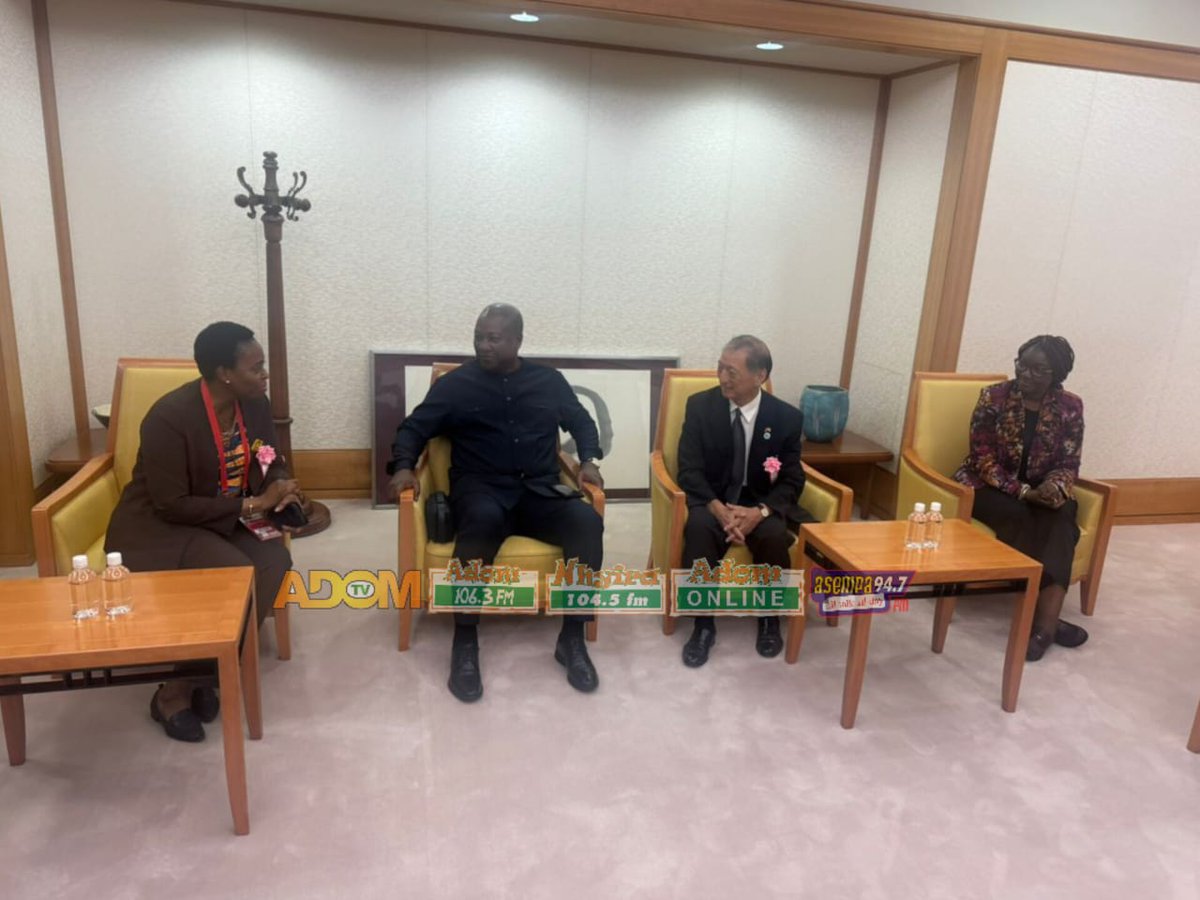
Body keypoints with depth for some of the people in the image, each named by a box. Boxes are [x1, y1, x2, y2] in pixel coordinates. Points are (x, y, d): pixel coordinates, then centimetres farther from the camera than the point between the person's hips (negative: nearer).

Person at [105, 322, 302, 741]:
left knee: (274, 561, -23)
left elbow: (272, 464, 9)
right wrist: (251, 504, -24)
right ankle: (173, 692, -11)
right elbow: (172, 505, -24)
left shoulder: (254, 404, -4)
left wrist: (280, 488, -16)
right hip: (157, 526, -6)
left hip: (225, 520, 6)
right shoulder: (169, 417, -24)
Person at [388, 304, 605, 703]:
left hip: (539, 492, 2)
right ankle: (465, 641, -26)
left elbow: (581, 421, 22)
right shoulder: (455, 383, 8)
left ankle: (572, 638, -15)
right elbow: (413, 428, 10)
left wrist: (588, 460, 3)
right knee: (483, 518, -39)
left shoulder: (549, 380, 13)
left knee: (587, 521, -29)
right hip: (481, 489, -2)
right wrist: (404, 466, -10)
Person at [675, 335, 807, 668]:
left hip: (760, 503, 1)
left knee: (774, 535, -32)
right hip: (711, 499, 0)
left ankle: (769, 617, -4)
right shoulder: (700, 405, -6)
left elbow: (792, 480, -4)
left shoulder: (786, 417, -5)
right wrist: (718, 509, -26)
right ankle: (703, 623, -18)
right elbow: (689, 470, -8)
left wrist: (760, 511, -24)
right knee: (698, 528, -34)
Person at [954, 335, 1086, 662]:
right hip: (988, 486, -2)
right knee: (1019, 516, -33)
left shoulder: (1070, 407, -2)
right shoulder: (993, 397, -10)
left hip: (1041, 490, 3)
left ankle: (1043, 621, -38)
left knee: (1061, 516, -30)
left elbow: (1068, 463, 0)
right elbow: (983, 459, -13)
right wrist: (1024, 492, -24)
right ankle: (1047, 620, -27)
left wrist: (1054, 487, -24)